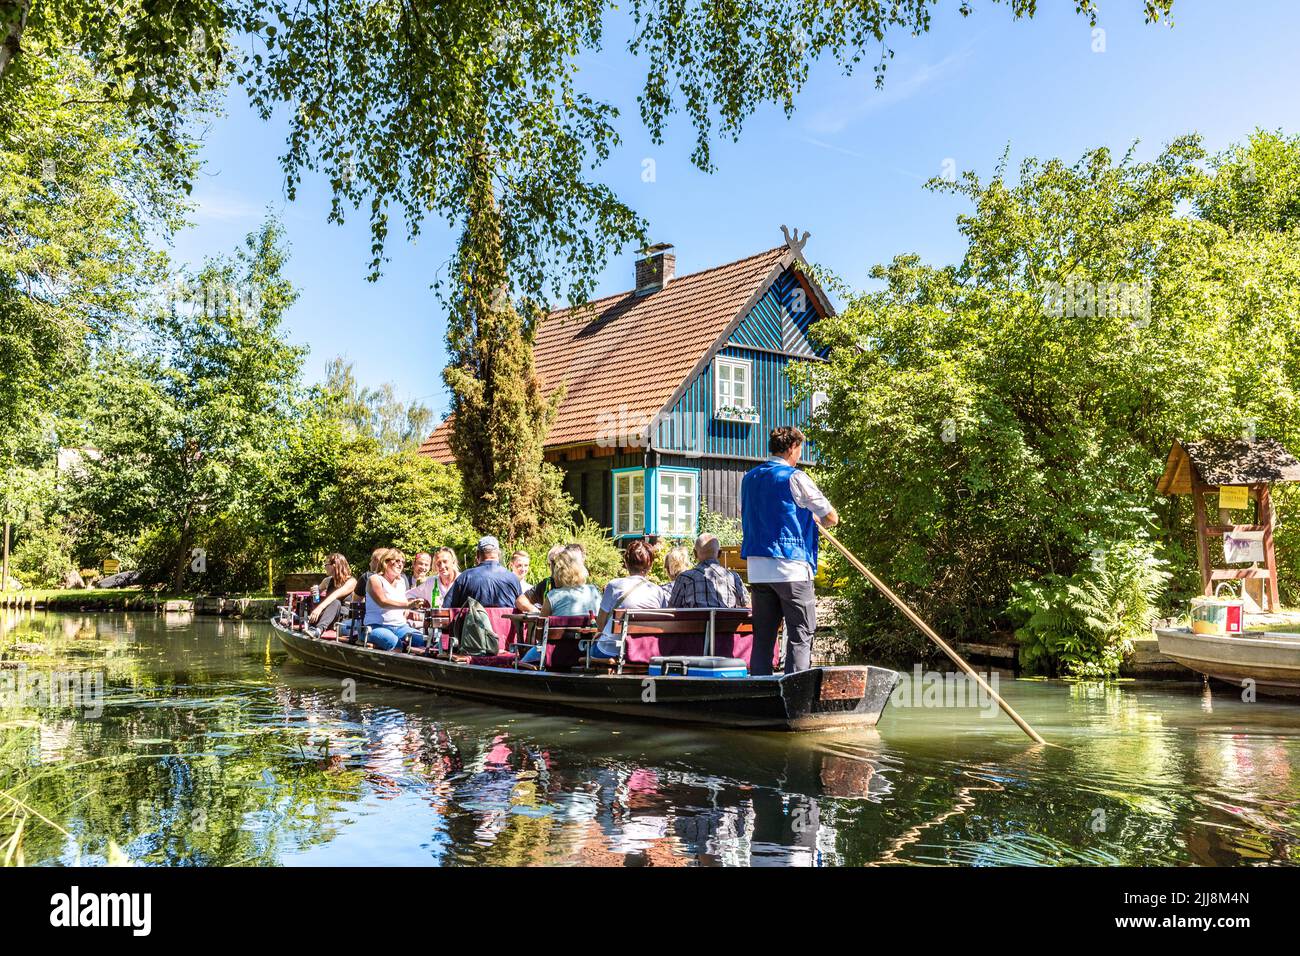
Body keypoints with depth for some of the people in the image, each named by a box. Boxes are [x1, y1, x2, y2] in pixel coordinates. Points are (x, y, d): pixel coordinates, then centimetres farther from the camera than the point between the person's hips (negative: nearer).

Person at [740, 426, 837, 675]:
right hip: (792, 568, -6)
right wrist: (816, 519, 18)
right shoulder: (794, 478, -8)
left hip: (757, 568, 6)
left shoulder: (749, 478, 12)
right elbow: (832, 518, -5)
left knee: (762, 636, 10)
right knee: (800, 636, 0)